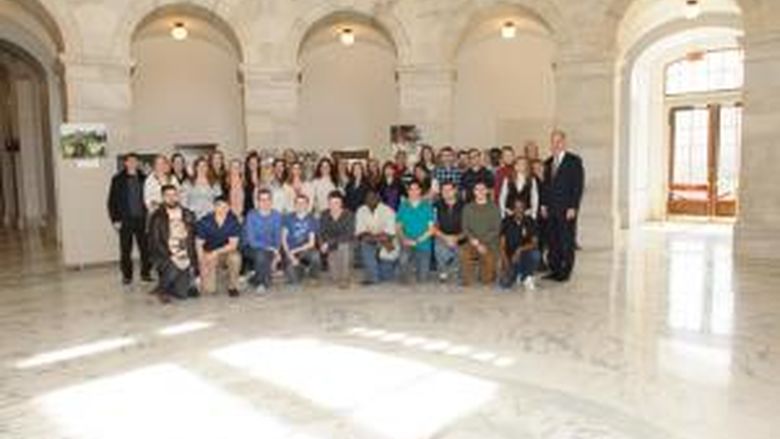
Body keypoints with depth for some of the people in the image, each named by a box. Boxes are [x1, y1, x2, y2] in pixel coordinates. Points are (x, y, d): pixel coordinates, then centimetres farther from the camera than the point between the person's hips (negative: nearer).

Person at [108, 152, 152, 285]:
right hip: (125, 220, -1)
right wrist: (115, 219, -5)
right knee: (126, 249, 4)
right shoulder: (118, 180, 1)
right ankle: (127, 275, 15)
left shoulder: (143, 179, 7)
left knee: (145, 247, 1)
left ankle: (145, 273, 13)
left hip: (141, 219, 2)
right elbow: (112, 201, 1)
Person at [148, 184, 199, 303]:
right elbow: (155, 242, -8)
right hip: (165, 257, -2)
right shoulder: (157, 217, -5)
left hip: (185, 257, 2)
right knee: (174, 270, -31)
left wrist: (193, 261, 0)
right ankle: (162, 289, 0)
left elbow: (193, 239, 9)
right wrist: (171, 256, -16)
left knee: (182, 293, -9)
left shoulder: (188, 215, 6)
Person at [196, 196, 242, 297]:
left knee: (235, 257, -37)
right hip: (208, 255, 0)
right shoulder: (205, 222, -13)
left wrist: (215, 252, -27)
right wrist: (203, 264, -19)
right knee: (209, 290, -15)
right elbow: (199, 245, -8)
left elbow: (233, 245, -15)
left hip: (226, 252, 1)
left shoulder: (234, 221, -13)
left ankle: (232, 286, -11)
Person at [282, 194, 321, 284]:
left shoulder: (312, 220, -4)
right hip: (290, 251, -1)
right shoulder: (288, 218, -3)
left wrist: (295, 251, -15)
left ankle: (314, 278, -3)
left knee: (315, 255, -35)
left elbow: (311, 243, -5)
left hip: (305, 249, 1)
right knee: (294, 281, -19)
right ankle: (299, 269, 19)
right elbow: (283, 238, -3)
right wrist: (290, 255, -14)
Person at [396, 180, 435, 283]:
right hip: (407, 245, 0)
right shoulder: (403, 206, 6)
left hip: (423, 246, 0)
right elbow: (398, 226, 6)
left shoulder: (427, 206, 2)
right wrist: (404, 239, -13)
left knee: (422, 279, -2)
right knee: (404, 259, -33)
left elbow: (432, 228, -2)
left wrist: (417, 240, -12)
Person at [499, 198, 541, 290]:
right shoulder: (506, 222, -6)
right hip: (510, 256, -2)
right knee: (506, 284, -22)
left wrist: (520, 249, -25)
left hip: (525, 256, 2)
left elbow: (535, 244, -9)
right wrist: (506, 262, -20)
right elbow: (502, 245, -8)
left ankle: (526, 277, -5)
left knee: (535, 254, -33)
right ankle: (515, 273, 14)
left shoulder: (530, 222, -4)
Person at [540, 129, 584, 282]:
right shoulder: (548, 162, 16)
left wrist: (573, 207, -13)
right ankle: (554, 270, 14)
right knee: (552, 241, 6)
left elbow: (579, 185, -7)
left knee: (567, 241, -1)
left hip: (566, 209, -5)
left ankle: (565, 272, 8)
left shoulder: (574, 161, -2)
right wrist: (544, 204, 8)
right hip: (551, 209, 5)